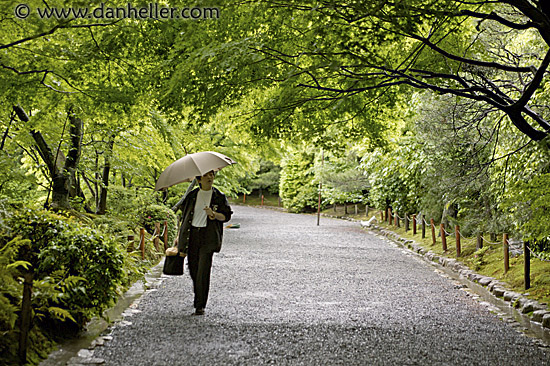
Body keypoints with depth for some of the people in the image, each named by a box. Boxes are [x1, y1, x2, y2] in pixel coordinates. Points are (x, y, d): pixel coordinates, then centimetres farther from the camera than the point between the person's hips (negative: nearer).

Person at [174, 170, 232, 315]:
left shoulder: (219, 196, 3)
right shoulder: (192, 195, 8)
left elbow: (226, 216, 2)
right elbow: (184, 215, 15)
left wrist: (214, 214, -17)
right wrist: (180, 235, 13)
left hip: (208, 237, -3)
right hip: (191, 235, 3)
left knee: (203, 271, -10)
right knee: (193, 269, 7)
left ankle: (200, 306, -7)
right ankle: (197, 297, 31)